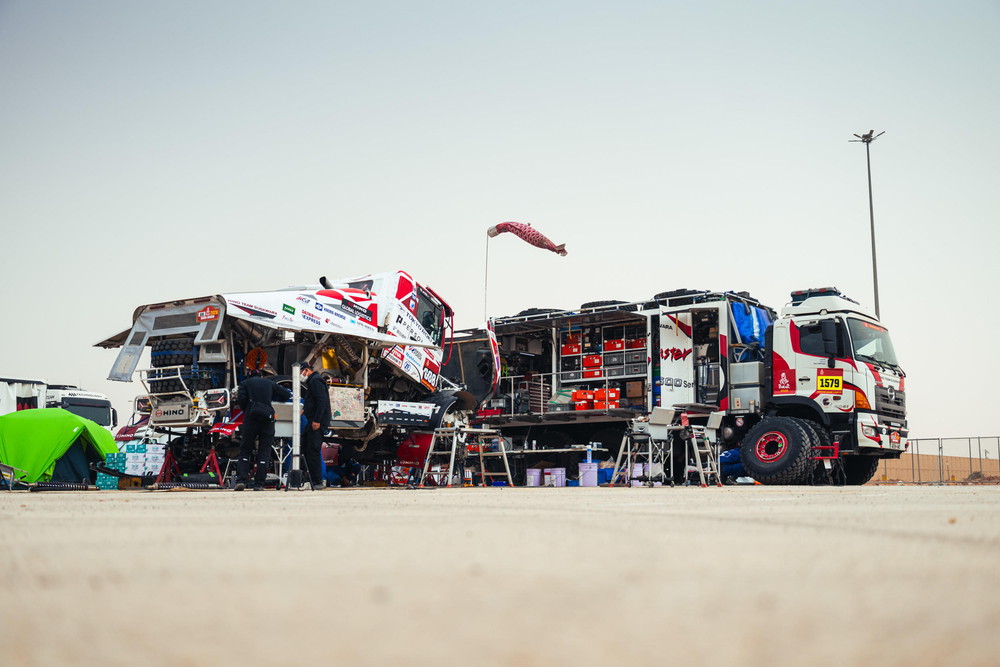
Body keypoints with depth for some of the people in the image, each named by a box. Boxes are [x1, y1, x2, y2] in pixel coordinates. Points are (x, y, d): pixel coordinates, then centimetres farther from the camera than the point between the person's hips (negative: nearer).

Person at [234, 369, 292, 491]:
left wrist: (246, 411, 12)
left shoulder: (246, 383, 12)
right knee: (264, 452, 4)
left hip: (251, 418, -1)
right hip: (267, 418, 1)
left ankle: (241, 480, -8)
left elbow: (241, 398, -4)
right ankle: (259, 484, 0)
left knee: (245, 450, 6)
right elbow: (286, 394, 15)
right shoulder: (269, 383, 17)